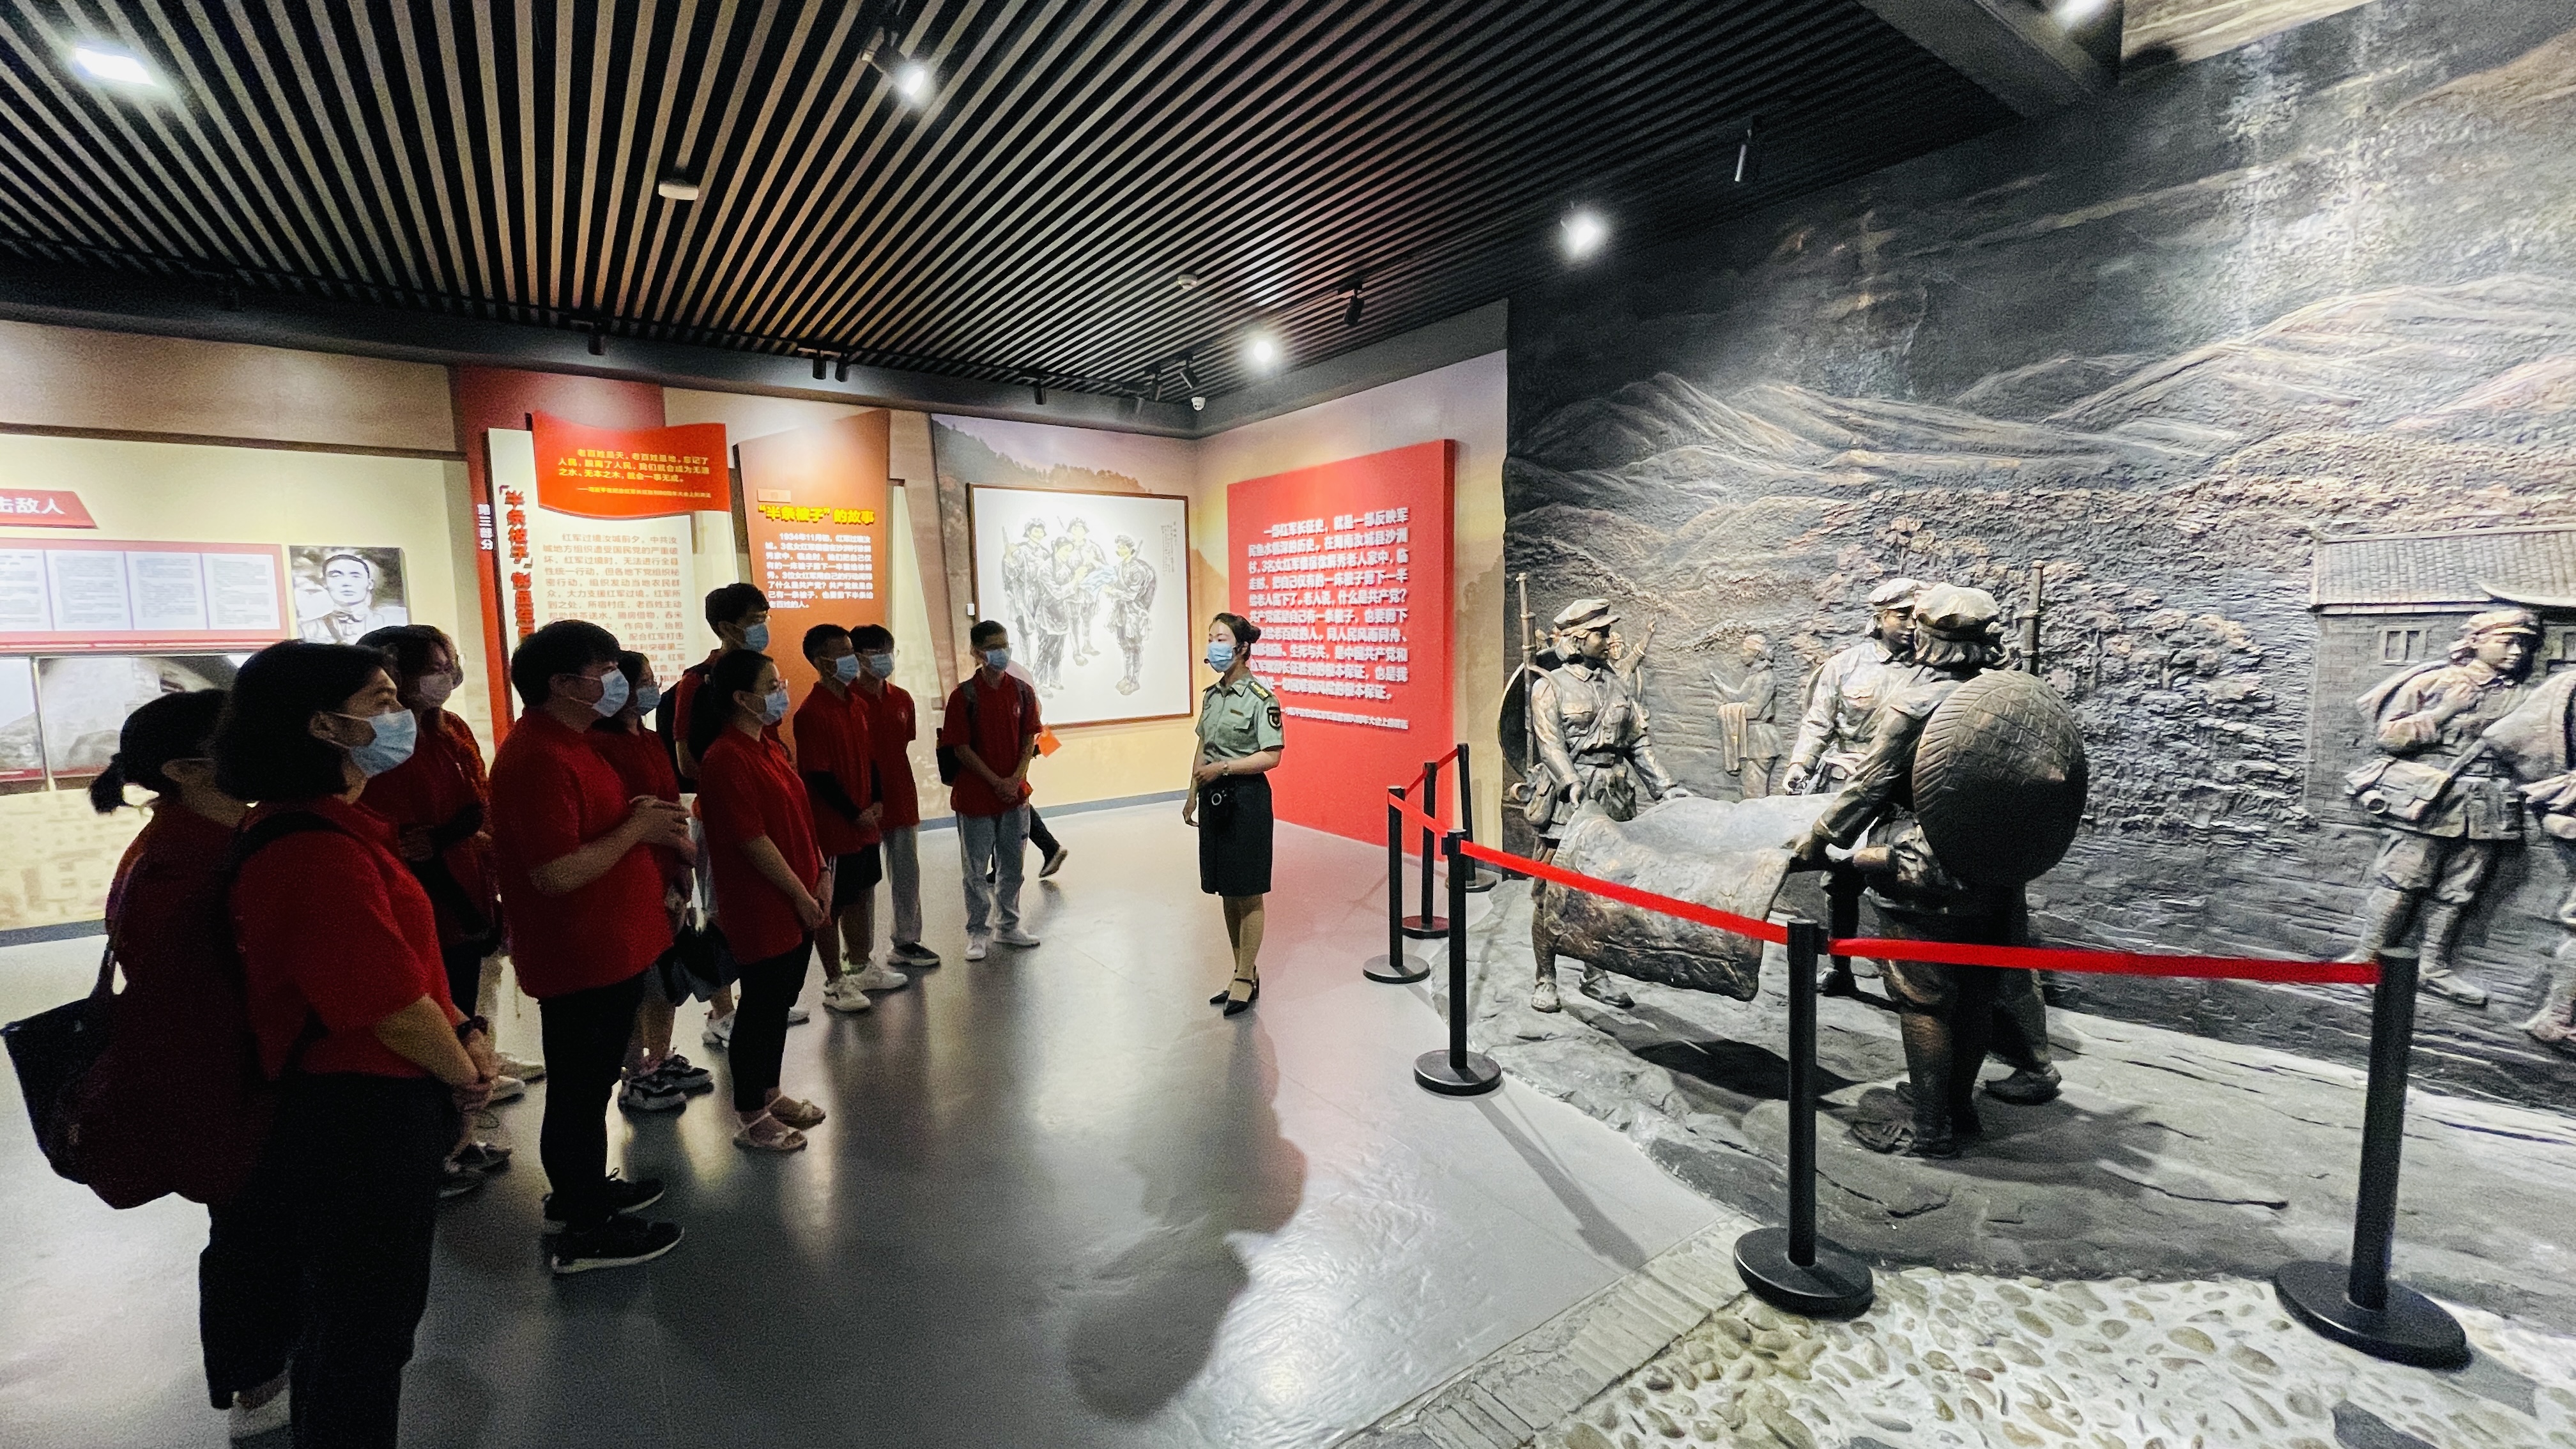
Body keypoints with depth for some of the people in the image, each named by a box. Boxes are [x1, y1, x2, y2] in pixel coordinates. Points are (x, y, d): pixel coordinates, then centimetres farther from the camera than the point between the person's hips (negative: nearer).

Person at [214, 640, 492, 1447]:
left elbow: (403, 963, 12)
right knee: (370, 1327, 11)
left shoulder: (326, 828, 6)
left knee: (348, 1312, 28)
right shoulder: (317, 852, -27)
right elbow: (395, 1009, -25)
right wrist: (465, 1075, -8)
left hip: (355, 1109, 10)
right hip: (363, 1121, -10)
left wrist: (463, 1031, 0)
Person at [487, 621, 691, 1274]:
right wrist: (637, 828, -18)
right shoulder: (538, 760, -24)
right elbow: (556, 873, -30)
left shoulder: (568, 742, 9)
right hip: (580, 958, -10)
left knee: (591, 1082, 23)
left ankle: (583, 1191, 40)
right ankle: (586, 1232, 19)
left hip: (608, 948, 10)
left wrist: (648, 822, 3)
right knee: (581, 1090, 4)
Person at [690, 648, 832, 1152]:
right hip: (761, 908, -8)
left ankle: (770, 1093, 35)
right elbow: (754, 841, -20)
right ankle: (751, 1118, 20)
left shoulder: (771, 748, 10)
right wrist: (801, 895, -15)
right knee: (761, 1006, 4)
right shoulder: (726, 760, -19)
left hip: (798, 902, 9)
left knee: (781, 1000, 18)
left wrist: (822, 874, 3)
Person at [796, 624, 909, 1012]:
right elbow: (818, 776, -19)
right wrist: (855, 815, -15)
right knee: (830, 906, 5)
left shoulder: (856, 705, 8)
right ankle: (835, 984, 17)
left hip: (864, 823, 8)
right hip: (833, 829, -8)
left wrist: (875, 803, 2)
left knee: (861, 894, 18)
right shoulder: (812, 713, -18)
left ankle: (861, 967, 34)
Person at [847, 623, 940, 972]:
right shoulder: (849, 701, -12)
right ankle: (861, 955, 18)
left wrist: (908, 794, 12)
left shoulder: (901, 699, 7)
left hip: (903, 802, 6)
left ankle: (906, 942, 28)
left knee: (907, 874, 14)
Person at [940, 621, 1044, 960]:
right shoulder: (964, 695, -9)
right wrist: (996, 782, -13)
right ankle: (978, 933, 20)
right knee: (977, 870, 7)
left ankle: (1008, 926, 29)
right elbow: (961, 748, -10)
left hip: (1015, 795, 4)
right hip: (975, 797, -3)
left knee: (1012, 865, 14)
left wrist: (1016, 779, -11)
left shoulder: (1022, 692, 2)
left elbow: (1029, 741, 3)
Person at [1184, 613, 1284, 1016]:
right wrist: (1192, 794, 15)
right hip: (1215, 799, 8)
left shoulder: (1260, 698, -12)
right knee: (1227, 892, 13)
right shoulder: (1211, 695, 10)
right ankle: (1246, 972, 25)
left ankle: (1245, 979, 13)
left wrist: (1223, 768, -20)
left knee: (1248, 892, 2)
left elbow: (1271, 756, -17)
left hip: (1246, 797, -8)